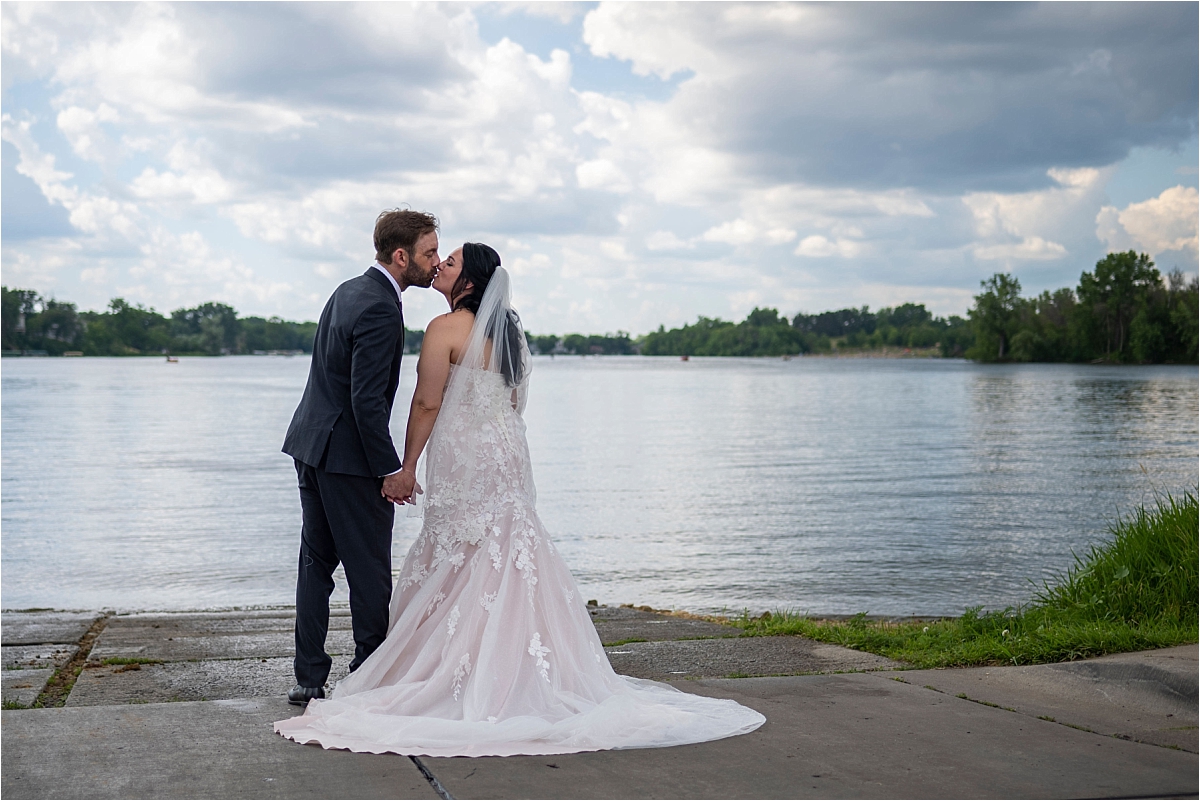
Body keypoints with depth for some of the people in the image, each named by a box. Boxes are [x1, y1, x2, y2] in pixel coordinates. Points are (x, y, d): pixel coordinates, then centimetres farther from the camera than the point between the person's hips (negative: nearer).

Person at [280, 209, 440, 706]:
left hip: (311, 444, 10)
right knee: (369, 572, 2)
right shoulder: (380, 310, -19)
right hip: (348, 458, -10)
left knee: (316, 562, 12)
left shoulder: (348, 291, 11)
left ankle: (309, 679, 17)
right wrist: (390, 469, -17)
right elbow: (367, 399, -23)